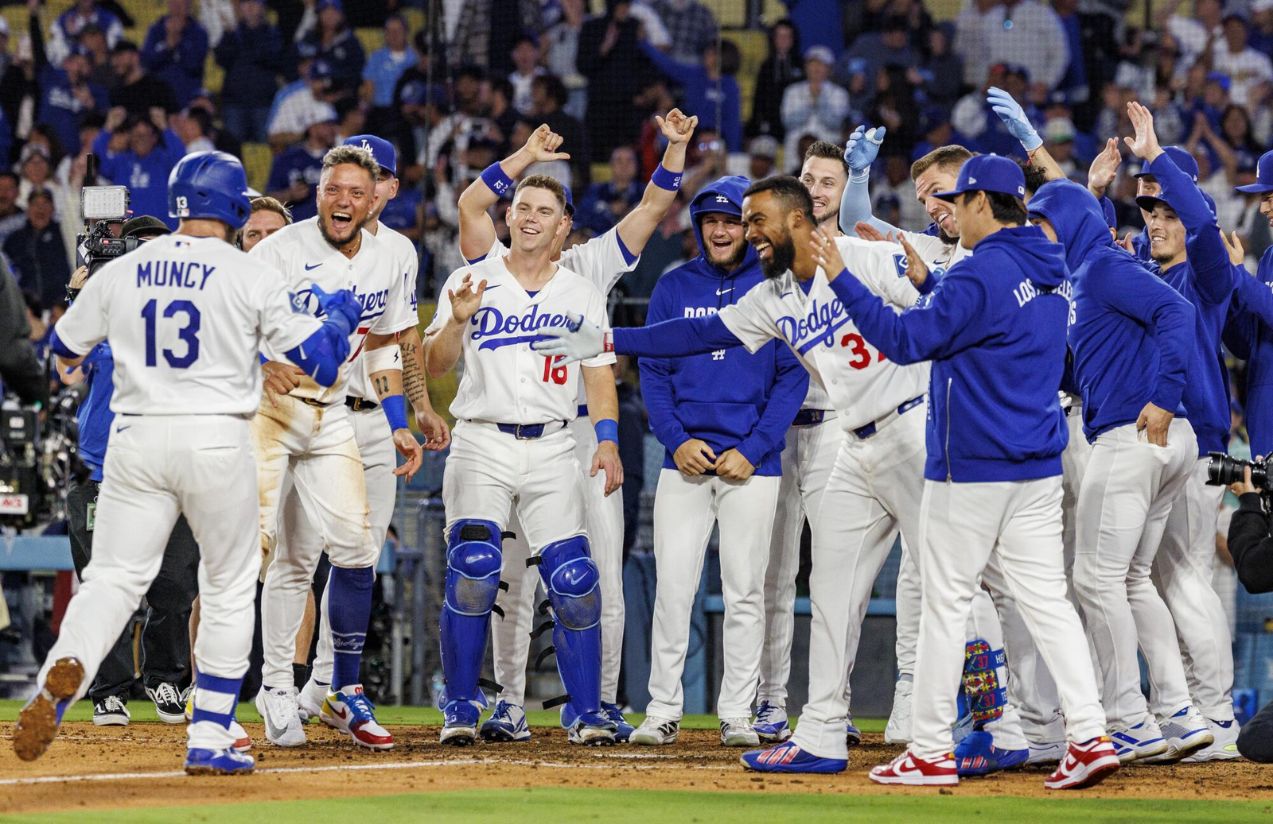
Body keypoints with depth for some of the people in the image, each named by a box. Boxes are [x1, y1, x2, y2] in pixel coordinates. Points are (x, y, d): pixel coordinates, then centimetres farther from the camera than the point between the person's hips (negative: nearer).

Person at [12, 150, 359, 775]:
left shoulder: (120, 272, 5)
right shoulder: (251, 278, -4)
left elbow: (61, 349, 16)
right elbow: (317, 360, -2)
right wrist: (340, 315, 19)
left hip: (136, 441, 2)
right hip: (217, 442, -2)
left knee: (113, 578, 3)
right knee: (229, 587, 12)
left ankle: (62, 675, -28)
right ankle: (210, 739, 9)